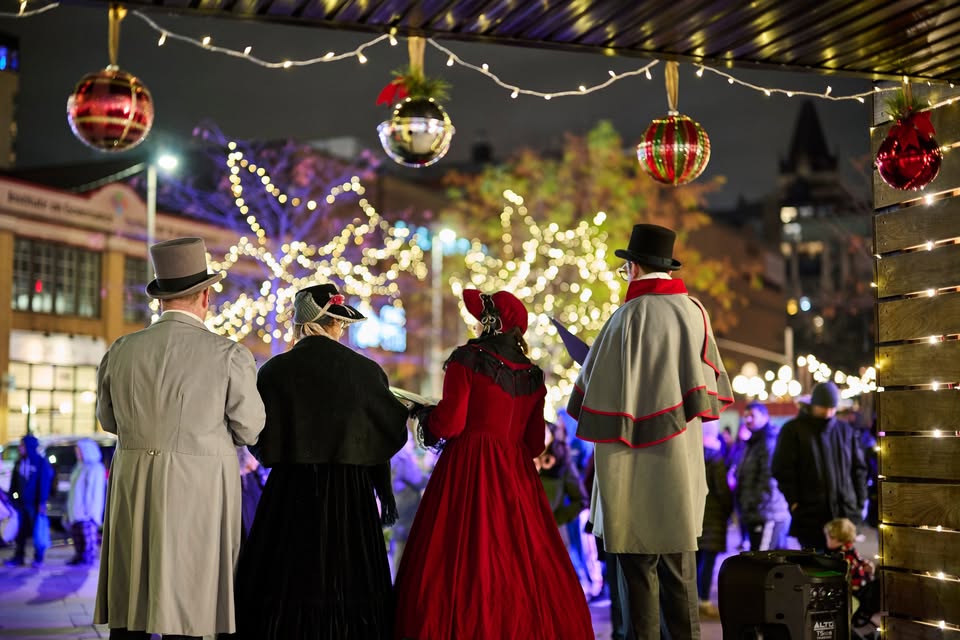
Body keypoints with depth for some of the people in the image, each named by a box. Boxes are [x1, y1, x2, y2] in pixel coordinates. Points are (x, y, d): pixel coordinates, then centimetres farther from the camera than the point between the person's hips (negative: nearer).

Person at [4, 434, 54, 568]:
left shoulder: (42, 463, -9)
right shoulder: (19, 462, 10)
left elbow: (44, 484, -11)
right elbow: (14, 482, 14)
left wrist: (42, 503, -15)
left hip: (35, 503, -6)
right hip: (21, 502, 6)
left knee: (38, 531, -2)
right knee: (20, 532, 7)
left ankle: (38, 558, 6)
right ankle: (18, 557, 13)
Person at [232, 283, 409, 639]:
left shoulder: (275, 371, -5)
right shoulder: (365, 370, -4)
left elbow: (262, 441, -3)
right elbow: (383, 437, 2)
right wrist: (385, 492, 16)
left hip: (291, 490, 0)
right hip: (350, 494, 0)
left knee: (287, 588, 8)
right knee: (345, 583, 9)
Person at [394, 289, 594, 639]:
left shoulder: (467, 359, -5)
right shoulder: (532, 374, 11)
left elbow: (450, 422, -11)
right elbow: (535, 442, 13)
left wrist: (424, 418, 9)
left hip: (469, 469, -5)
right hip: (516, 477, 6)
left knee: (463, 560, -4)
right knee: (522, 565, 7)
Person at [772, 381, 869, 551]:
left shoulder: (845, 431, 12)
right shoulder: (793, 430, 2)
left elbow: (859, 468, 15)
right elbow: (783, 469, -2)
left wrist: (859, 503, 7)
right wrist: (794, 502, -9)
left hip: (845, 512, 3)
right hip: (810, 515, -3)